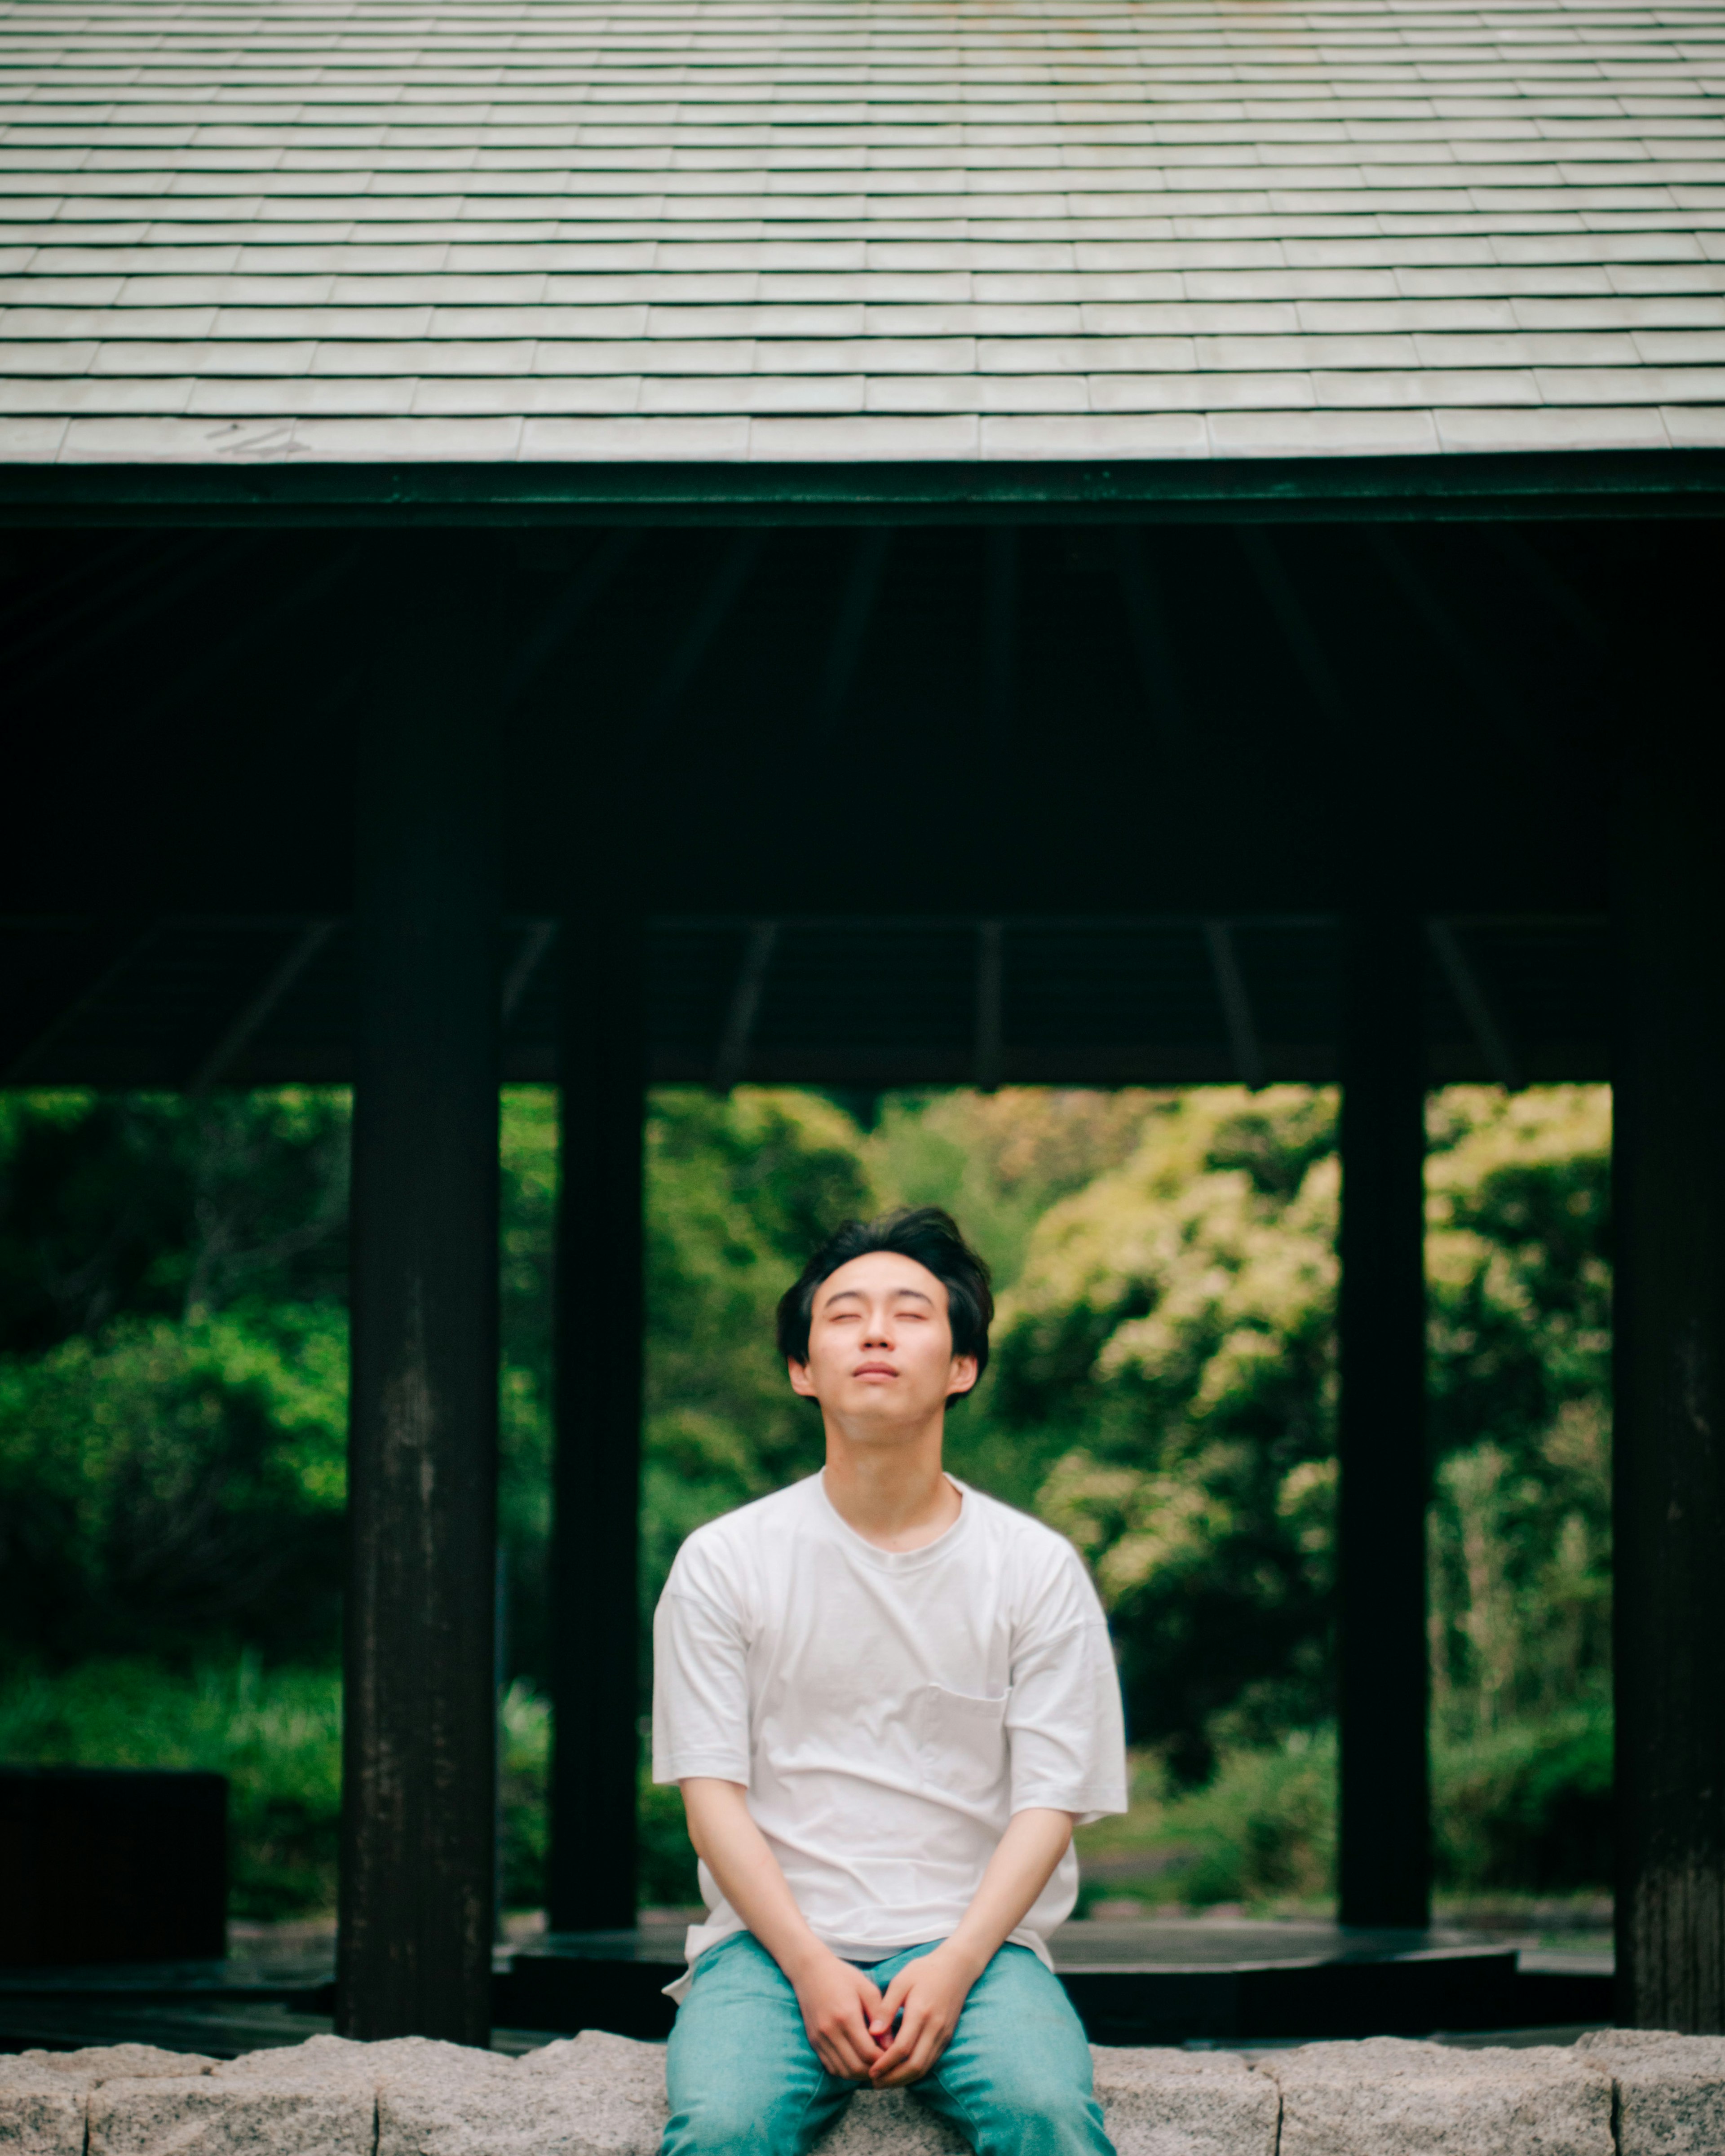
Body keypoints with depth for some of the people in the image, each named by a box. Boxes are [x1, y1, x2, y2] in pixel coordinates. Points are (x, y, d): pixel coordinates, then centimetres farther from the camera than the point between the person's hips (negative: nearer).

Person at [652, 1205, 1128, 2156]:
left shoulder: (1037, 1568, 7)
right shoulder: (723, 1562, 6)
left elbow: (1049, 1800, 2)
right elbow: (712, 1790, 2)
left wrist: (955, 1966, -14)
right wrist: (810, 1967, -12)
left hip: (970, 1942, 0)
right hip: (776, 1937, 0)